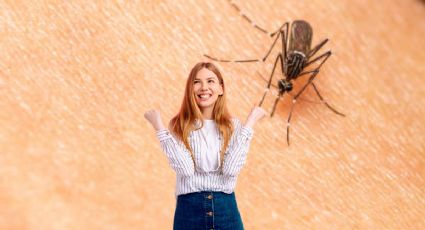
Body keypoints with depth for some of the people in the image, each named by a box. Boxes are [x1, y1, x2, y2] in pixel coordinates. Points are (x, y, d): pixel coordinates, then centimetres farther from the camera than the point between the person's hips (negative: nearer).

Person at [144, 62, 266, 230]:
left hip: (225, 209, 1)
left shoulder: (233, 126, 2)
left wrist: (250, 122, -11)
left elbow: (231, 169, -13)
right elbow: (186, 169, -15)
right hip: (189, 209, -1)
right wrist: (158, 125, -14)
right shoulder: (179, 126, 0)